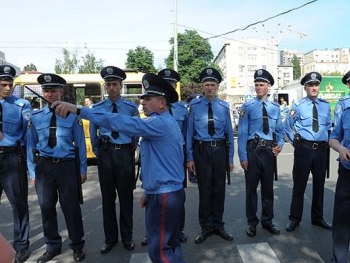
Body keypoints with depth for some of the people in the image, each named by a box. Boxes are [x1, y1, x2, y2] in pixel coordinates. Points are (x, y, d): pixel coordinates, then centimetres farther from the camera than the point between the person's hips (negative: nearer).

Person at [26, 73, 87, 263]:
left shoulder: (72, 115, -3)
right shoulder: (36, 117, 4)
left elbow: (80, 144, -1)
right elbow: (31, 146, 6)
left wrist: (82, 169, -1)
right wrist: (32, 171, 3)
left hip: (67, 166, -2)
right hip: (44, 167, 3)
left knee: (71, 208, 6)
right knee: (46, 208, 13)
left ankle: (77, 246, 27)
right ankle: (52, 247, 34)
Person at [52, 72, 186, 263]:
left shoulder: (160, 123, -19)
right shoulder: (164, 123, 15)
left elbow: (122, 122, -30)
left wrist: (79, 110, -30)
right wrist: (149, 191, 20)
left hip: (164, 195, -10)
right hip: (166, 192, 10)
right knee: (169, 243, 22)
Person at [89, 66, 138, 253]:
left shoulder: (131, 108, 0)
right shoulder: (97, 108, 2)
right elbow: (93, 135, 9)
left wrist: (130, 152, 6)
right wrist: (98, 153, 5)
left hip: (125, 154, -1)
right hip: (105, 155, 1)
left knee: (126, 196, 9)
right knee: (107, 197, 11)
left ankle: (127, 236, 26)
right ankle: (110, 237, 27)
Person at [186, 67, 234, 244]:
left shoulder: (224, 107, 2)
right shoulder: (195, 106, -2)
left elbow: (229, 133, 6)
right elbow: (189, 132, -1)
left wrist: (230, 158, 5)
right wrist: (190, 158, -5)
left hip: (220, 150, 2)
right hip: (201, 151, -1)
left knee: (219, 189, 11)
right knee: (204, 189, 7)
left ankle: (218, 225, 31)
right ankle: (206, 227, 25)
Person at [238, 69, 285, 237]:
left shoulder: (275, 107, 7)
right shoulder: (248, 106, -5)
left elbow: (280, 130, 13)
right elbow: (242, 133, -8)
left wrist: (280, 143, -8)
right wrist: (243, 156, -12)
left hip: (269, 151, 4)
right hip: (253, 150, -3)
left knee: (268, 187, 15)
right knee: (251, 187, 7)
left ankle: (267, 220, 32)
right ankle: (252, 222, 24)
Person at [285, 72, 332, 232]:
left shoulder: (325, 105, 7)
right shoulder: (298, 105, -5)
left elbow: (328, 125, 21)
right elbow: (288, 126, 4)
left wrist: (326, 140, 12)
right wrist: (295, 141, 1)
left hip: (321, 148, 4)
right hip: (304, 148, -4)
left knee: (319, 184, 14)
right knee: (299, 184, 2)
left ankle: (318, 218, 31)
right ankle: (294, 219, 16)